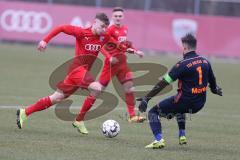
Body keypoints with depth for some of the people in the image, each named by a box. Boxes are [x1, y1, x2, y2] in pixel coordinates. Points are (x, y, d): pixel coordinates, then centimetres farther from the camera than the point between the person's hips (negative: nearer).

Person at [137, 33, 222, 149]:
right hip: (199, 104, 7)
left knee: (153, 112, 6)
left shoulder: (183, 65, -16)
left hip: (185, 102, -7)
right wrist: (215, 89, 45)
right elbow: (212, 80, 20)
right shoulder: (205, 62, 2)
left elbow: (163, 83, -17)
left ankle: (158, 140, -13)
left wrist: (146, 98, -14)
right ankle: (182, 136, 34)